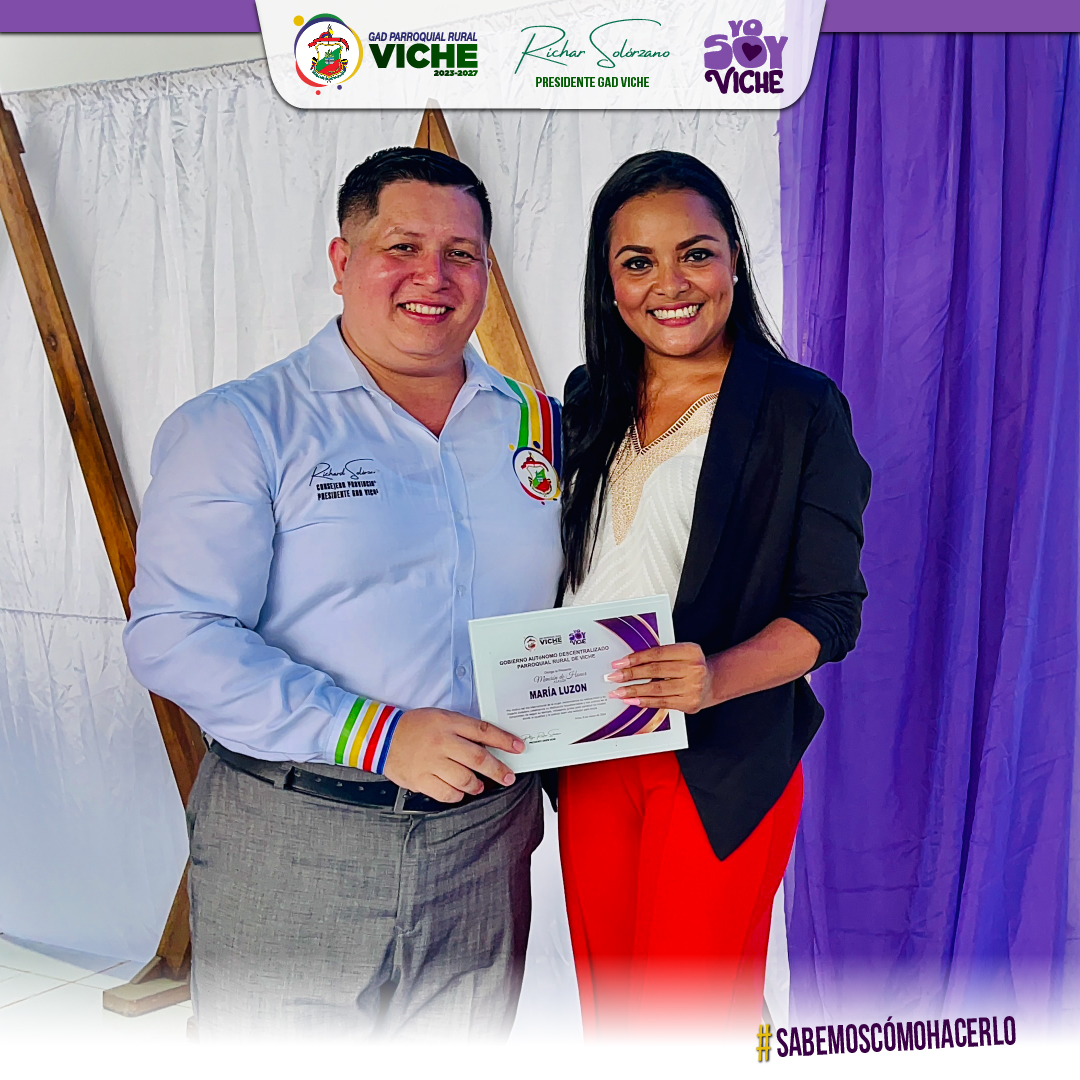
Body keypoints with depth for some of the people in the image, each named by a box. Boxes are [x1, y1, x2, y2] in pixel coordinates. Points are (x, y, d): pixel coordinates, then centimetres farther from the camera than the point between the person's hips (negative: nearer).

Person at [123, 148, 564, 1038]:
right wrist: (375, 734, -22)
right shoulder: (239, 427, -6)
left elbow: (566, 610, 17)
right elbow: (177, 637, -14)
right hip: (294, 849, -4)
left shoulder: (535, 424, 8)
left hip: (483, 846, 4)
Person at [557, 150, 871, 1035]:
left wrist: (714, 679, -28)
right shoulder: (589, 400, 8)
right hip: (591, 757, 5)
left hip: (723, 764, -5)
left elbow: (831, 610, -10)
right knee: (606, 1015, 17)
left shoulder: (801, 406, -7)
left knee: (688, 1020, 4)